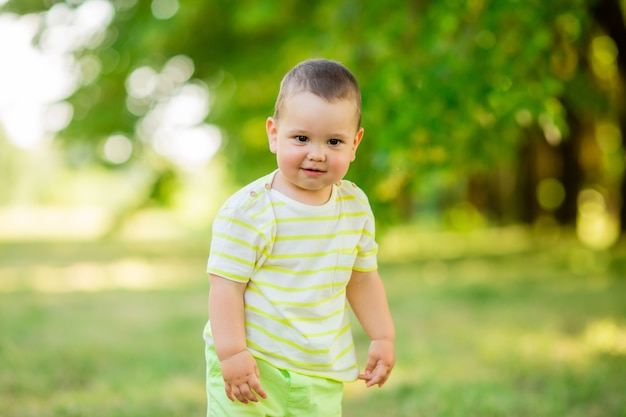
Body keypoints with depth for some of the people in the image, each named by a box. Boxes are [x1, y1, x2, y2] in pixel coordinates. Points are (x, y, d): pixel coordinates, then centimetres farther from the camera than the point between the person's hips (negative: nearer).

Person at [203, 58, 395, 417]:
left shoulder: (356, 207, 1)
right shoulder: (249, 211, -17)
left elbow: (363, 278, 13)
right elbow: (226, 285, -17)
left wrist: (383, 338, 12)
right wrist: (232, 354, -20)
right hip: (251, 365, -5)